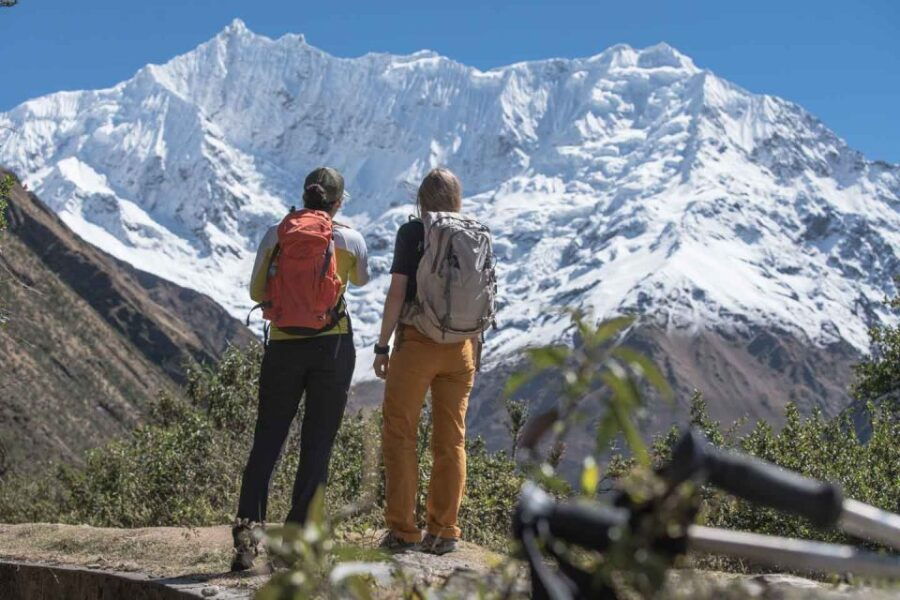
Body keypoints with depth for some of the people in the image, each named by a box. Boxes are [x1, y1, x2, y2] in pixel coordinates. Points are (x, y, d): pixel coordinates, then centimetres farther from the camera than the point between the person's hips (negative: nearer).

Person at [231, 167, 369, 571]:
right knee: (317, 444, 6)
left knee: (267, 440, 8)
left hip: (283, 346, 1)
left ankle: (248, 526, -6)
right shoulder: (348, 239, -1)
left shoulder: (275, 235, 0)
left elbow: (256, 292, 5)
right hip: (333, 345, -1)